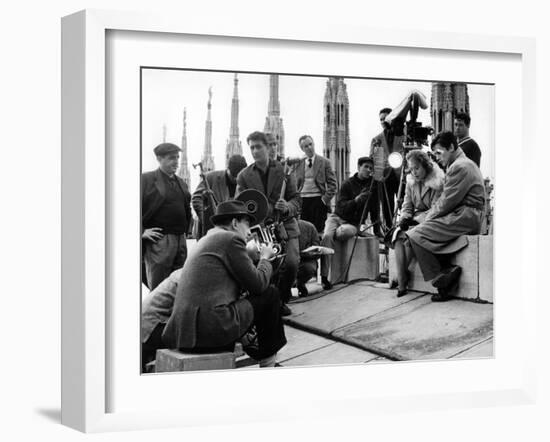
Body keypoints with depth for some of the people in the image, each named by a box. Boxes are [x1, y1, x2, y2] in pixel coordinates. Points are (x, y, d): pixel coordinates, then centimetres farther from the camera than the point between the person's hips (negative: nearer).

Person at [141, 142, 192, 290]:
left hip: (180, 239, 7)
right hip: (158, 240, -7)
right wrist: (142, 231, -13)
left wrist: (184, 230, 16)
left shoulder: (181, 182, 18)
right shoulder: (146, 179, -4)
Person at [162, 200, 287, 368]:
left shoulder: (205, 240, 22)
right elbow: (258, 284, -5)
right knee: (271, 294, 4)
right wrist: (265, 258, 13)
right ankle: (268, 362, 15)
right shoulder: (231, 239, -5)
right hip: (211, 329, -9)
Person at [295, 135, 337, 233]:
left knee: (318, 230, -6)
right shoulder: (299, 163, 13)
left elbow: (332, 184, 1)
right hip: (302, 201, 2)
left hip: (318, 200, -2)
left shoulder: (324, 162, 5)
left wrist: (325, 199, -9)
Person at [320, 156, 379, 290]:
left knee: (344, 232, -39)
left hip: (353, 223, 1)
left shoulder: (372, 185, 7)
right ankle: (324, 276, -33)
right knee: (327, 236, -33)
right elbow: (340, 207, -9)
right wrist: (356, 200, -24)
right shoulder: (348, 184, 0)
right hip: (336, 217, -1)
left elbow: (374, 209, 11)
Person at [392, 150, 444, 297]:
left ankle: (401, 279, -18)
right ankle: (401, 284, -29)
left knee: (408, 238, -31)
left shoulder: (438, 182, -11)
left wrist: (415, 219, -22)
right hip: (416, 220, 6)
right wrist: (404, 219, -10)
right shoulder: (411, 182, 10)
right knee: (398, 237, -25)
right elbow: (407, 205, 11)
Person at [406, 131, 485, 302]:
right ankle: (448, 271, -4)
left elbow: (448, 202, -17)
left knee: (415, 235, -17)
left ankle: (441, 280, -11)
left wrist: (429, 217, -5)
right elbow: (444, 198, 19)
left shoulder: (460, 166, -13)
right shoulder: (459, 164, 22)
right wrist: (429, 216, 7)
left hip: (465, 216, -11)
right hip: (462, 215, 11)